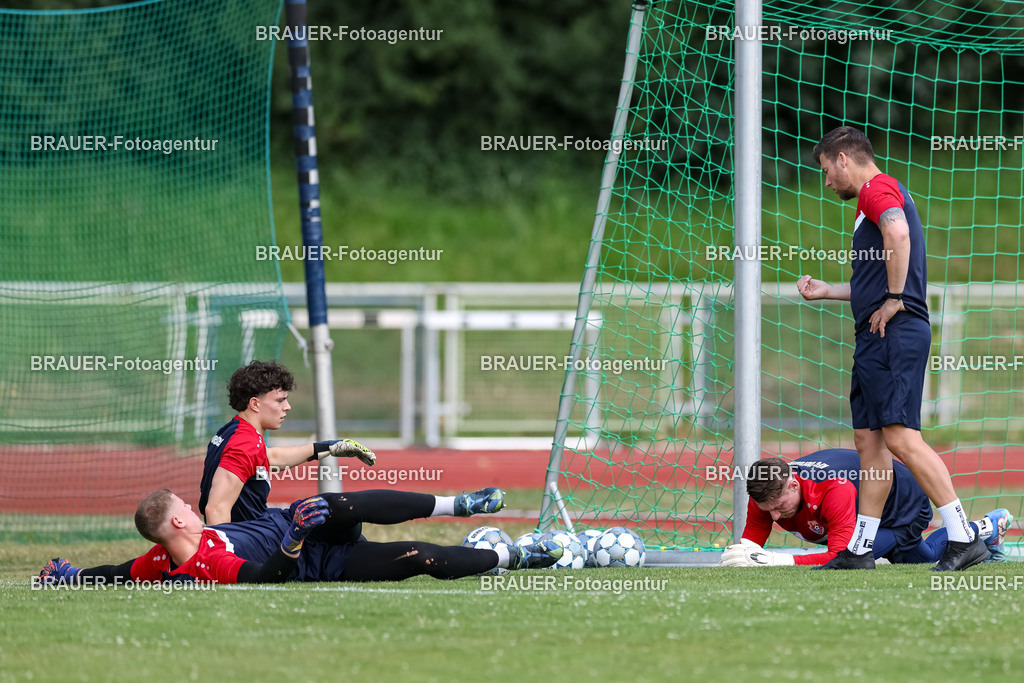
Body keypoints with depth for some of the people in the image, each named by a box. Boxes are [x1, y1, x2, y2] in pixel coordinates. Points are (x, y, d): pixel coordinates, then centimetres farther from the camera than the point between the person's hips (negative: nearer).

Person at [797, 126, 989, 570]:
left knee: (900, 438, -16)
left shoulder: (878, 188, -6)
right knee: (869, 441, 10)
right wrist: (826, 291, 36)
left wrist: (894, 300, -23)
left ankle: (963, 537, -19)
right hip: (876, 338, 11)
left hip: (895, 334, -11)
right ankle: (860, 549, 12)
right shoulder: (878, 197, 26)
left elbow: (897, 233, -29)